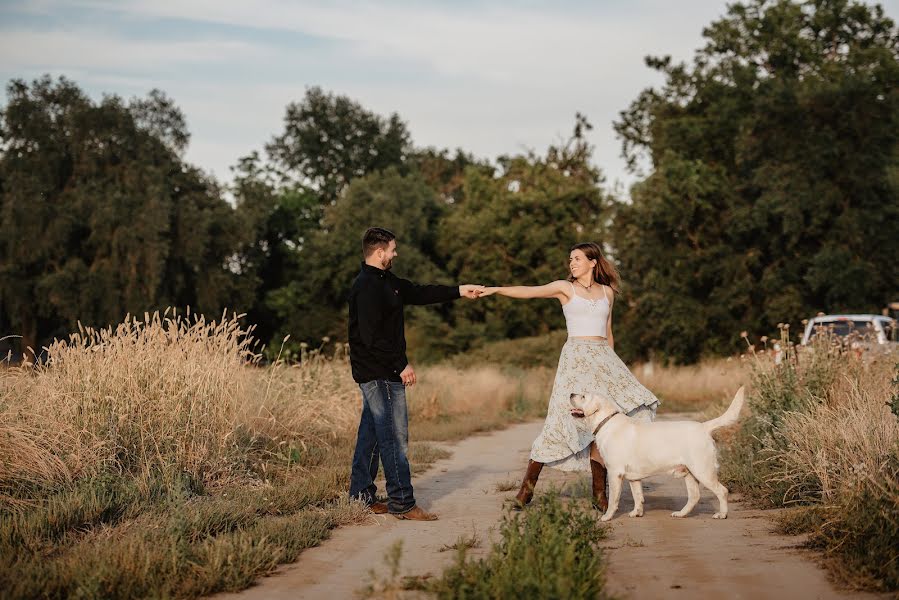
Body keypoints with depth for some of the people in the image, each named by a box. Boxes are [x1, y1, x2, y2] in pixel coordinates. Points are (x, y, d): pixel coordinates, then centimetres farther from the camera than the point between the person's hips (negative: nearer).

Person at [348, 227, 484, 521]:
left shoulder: (386, 281, 14)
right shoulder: (367, 287, -18)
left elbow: (419, 293, 24)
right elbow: (372, 337, -23)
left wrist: (458, 291, 23)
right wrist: (401, 365, -19)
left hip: (377, 373, 11)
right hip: (381, 374, -11)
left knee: (371, 434, 14)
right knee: (394, 436, -8)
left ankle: (361, 495, 20)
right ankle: (402, 502, -6)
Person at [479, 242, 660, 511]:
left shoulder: (607, 292, 15)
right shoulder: (565, 287, 4)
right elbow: (529, 291, -9)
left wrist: (611, 365, 19)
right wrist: (495, 289, -22)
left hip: (604, 358, 4)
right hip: (575, 357, -4)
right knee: (562, 418, -13)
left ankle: (600, 493, 5)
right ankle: (527, 486, -4)